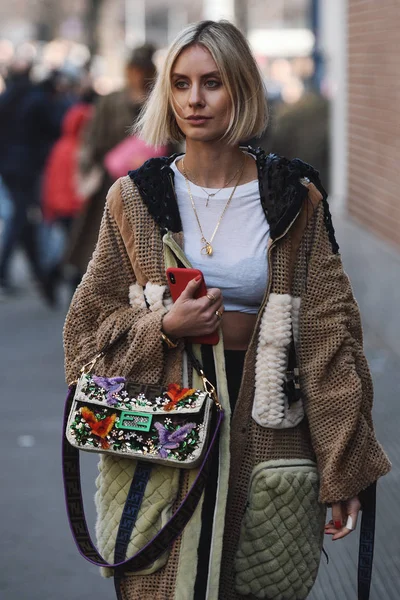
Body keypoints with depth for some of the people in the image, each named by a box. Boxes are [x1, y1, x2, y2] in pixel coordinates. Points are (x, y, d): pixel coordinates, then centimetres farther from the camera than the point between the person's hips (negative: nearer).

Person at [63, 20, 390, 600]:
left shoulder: (295, 201, -1)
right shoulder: (135, 199, 3)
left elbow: (329, 336, -1)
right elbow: (92, 322, 7)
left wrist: (347, 471, -3)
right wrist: (165, 328, -14)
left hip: (262, 429, 0)